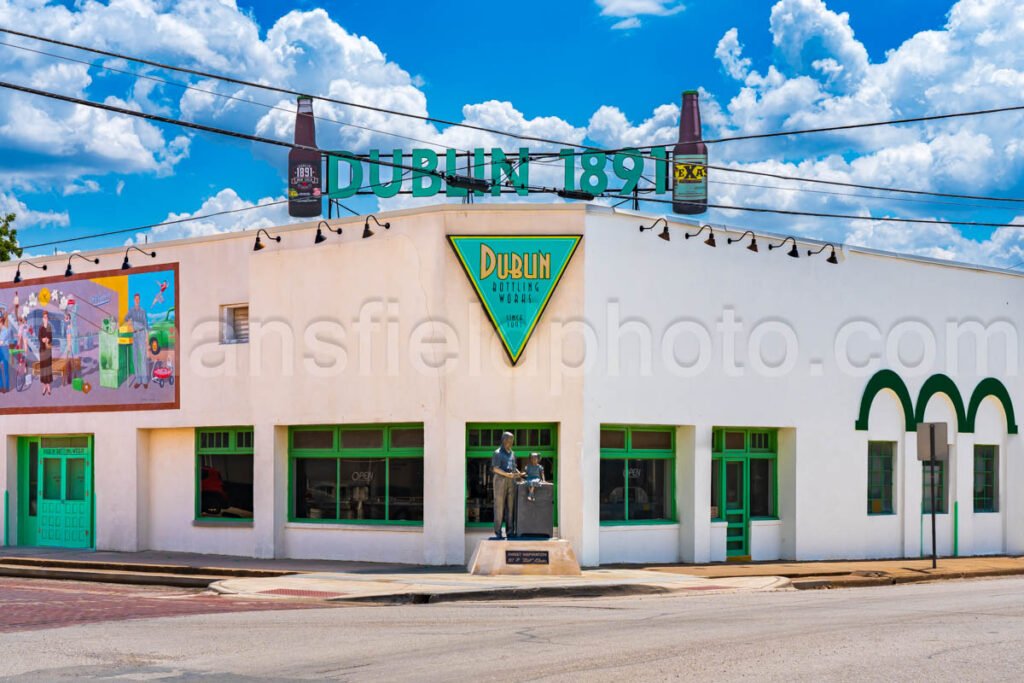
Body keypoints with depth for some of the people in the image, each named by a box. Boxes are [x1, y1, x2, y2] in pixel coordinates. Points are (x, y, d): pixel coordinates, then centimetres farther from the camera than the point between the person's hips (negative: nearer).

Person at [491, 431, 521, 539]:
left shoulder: (512, 454, 16)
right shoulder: (498, 453, -6)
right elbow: (495, 469, -14)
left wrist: (519, 473, 0)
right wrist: (508, 474, -25)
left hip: (511, 482, 6)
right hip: (500, 480, -6)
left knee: (510, 506, 3)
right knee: (499, 506, -5)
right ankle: (498, 532, -2)